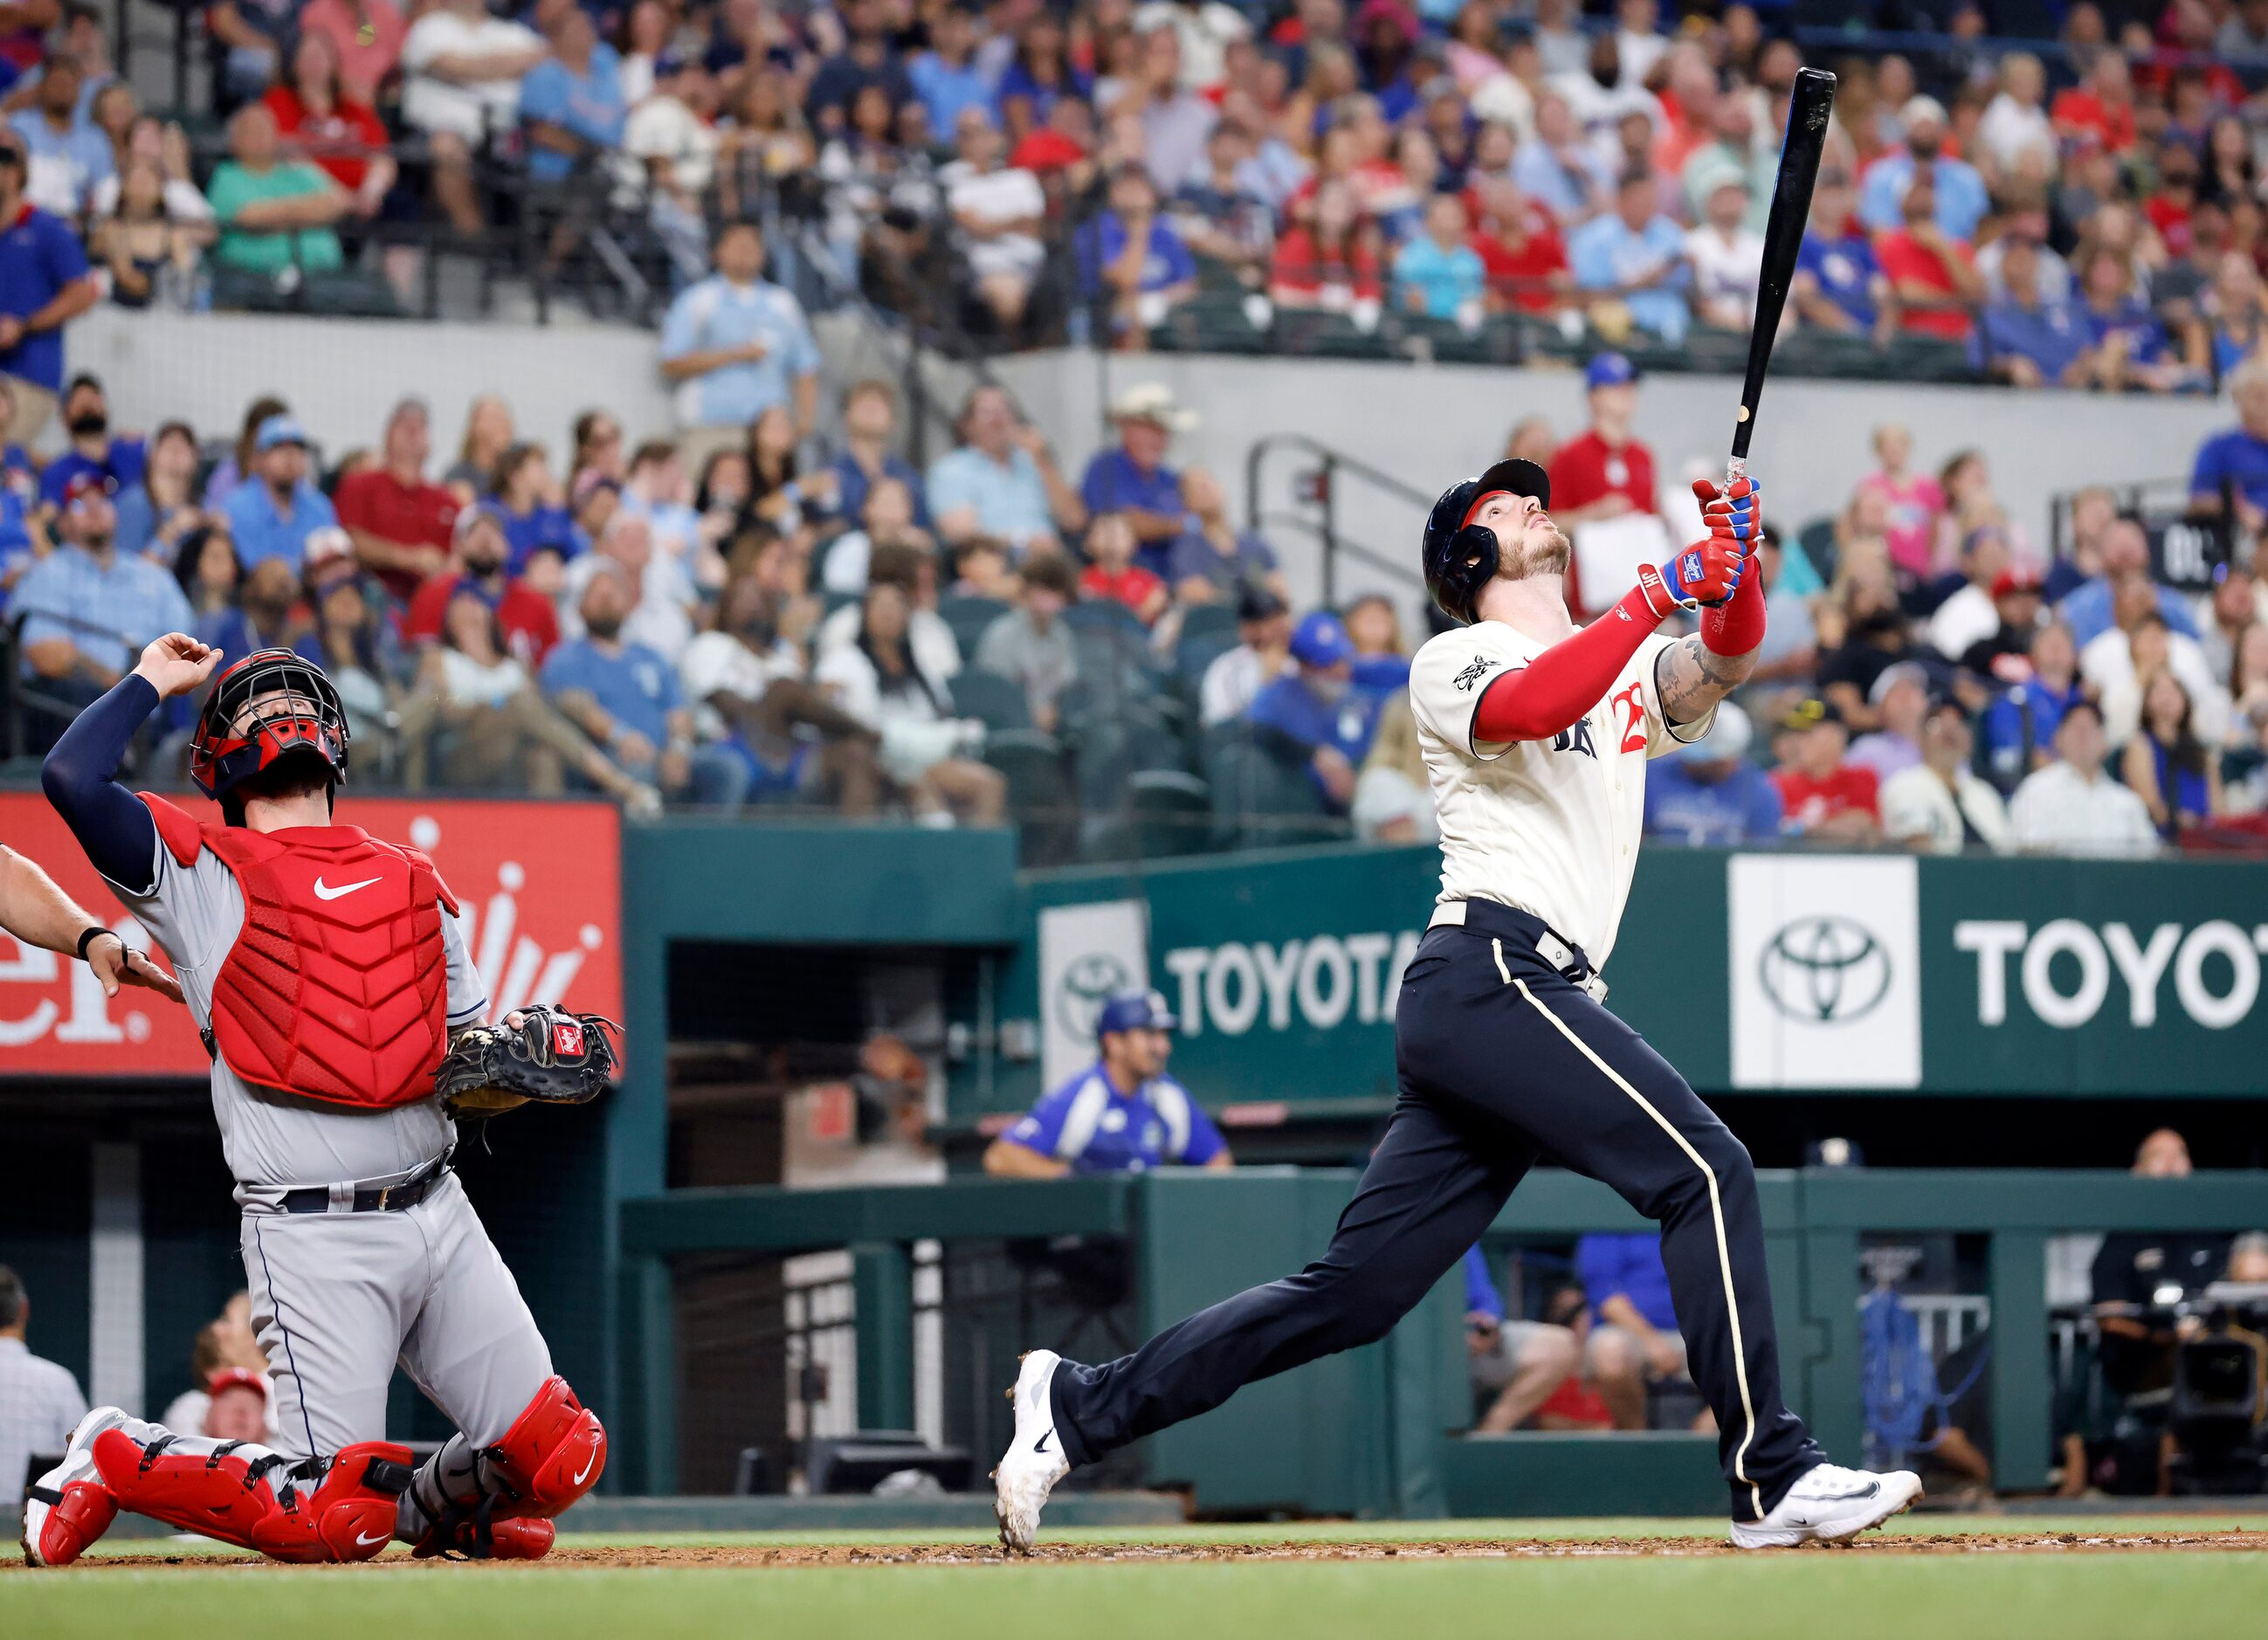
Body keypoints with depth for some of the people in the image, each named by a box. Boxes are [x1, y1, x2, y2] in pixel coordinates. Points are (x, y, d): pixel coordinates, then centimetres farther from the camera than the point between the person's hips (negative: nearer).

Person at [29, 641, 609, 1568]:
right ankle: (108, 1463, 13)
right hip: (313, 1237, -5)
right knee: (331, 1523, -11)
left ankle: (425, 1503, 28)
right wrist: (153, 681, 3)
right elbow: (71, 779, -13)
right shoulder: (202, 872, 3)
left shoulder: (413, 883, 19)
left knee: (561, 1460, -2)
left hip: (437, 1209, 5)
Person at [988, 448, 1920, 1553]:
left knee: (1353, 1292, 5)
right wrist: (1657, 596, -22)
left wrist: (1733, 567, -12)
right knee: (1704, 1169, -16)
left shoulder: (1629, 667, 25)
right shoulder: (1453, 661, 3)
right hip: (1493, 972, -8)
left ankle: (1081, 1407, 10)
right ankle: (1771, 1475, -17)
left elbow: (1722, 663, 7)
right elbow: (1526, 709, -19)